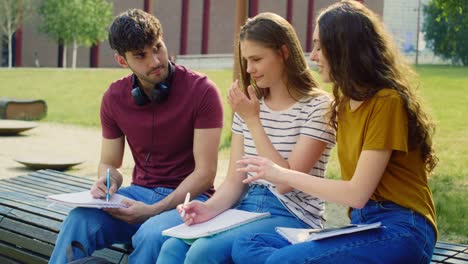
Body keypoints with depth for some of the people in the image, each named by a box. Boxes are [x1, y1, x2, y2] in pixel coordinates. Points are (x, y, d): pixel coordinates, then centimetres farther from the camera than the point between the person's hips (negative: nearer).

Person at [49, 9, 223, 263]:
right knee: (80, 220, -25)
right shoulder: (114, 97, 3)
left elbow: (204, 173, -12)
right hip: (140, 192, 4)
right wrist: (107, 181, -13)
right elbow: (108, 163, 12)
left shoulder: (201, 91, -12)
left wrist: (154, 210, -21)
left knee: (151, 234, -35)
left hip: (188, 197, -3)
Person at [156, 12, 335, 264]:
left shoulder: (318, 106, -7)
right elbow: (234, 180, 8)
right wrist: (211, 207, -14)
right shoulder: (247, 105, 11)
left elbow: (286, 181, -14)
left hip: (292, 218, -5)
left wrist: (252, 120, -13)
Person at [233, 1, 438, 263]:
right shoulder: (346, 104, 14)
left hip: (400, 230, -8)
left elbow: (357, 193, -16)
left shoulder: (386, 102, -13)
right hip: (360, 224, 8)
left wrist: (283, 174, -9)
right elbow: (353, 190, 11)